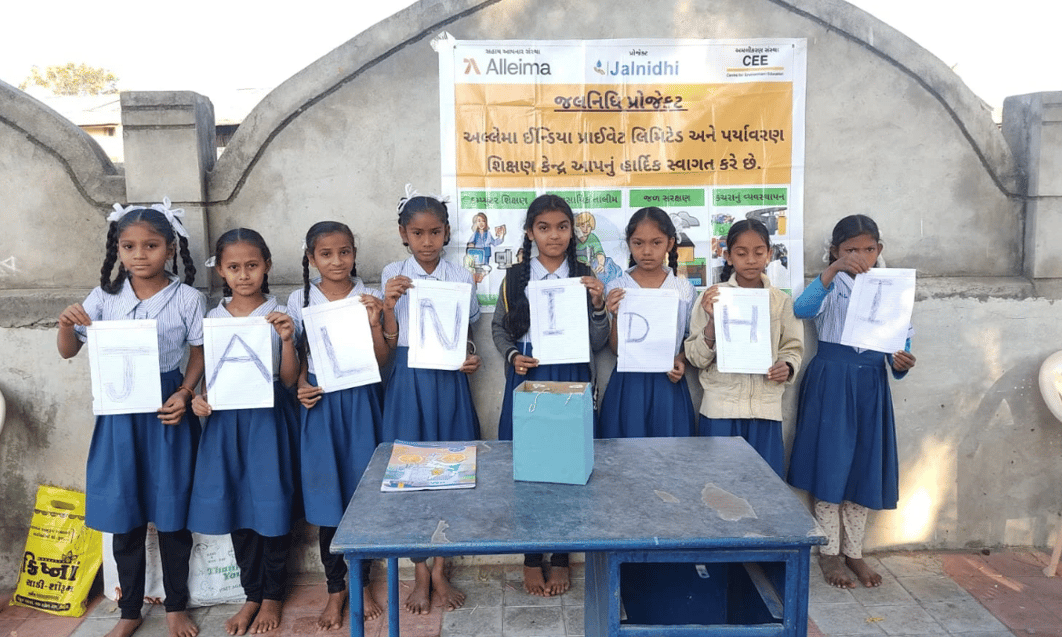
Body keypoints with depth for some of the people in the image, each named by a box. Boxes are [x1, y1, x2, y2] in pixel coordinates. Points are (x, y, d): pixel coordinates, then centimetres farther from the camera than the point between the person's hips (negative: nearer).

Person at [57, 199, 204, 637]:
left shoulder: (187, 298, -6)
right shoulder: (105, 297, 0)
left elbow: (198, 353, 0)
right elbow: (68, 351, 6)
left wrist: (184, 394, -15)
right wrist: (66, 325, -15)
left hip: (169, 410, -2)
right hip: (120, 412, 2)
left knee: (172, 511, 8)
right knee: (124, 516, 10)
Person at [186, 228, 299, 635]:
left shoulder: (279, 315, -4)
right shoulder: (213, 318, 5)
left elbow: (289, 379, -5)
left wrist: (286, 339, -20)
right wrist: (199, 397, -9)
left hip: (269, 417, -3)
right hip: (226, 418, 3)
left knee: (271, 505, 2)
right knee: (235, 507, 9)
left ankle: (272, 596, 21)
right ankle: (252, 594, 27)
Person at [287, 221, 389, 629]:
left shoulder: (368, 298, -2)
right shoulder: (300, 299, 0)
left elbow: (382, 360, -3)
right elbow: (297, 354, 9)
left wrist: (375, 323, -18)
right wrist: (300, 386, -8)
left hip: (360, 401, 0)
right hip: (320, 403, 0)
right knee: (327, 498, 5)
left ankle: (362, 583, 26)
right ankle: (335, 588, 22)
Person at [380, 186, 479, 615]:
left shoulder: (461, 278, 3)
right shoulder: (394, 276, 1)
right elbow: (391, 342, 0)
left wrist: (470, 358, -10)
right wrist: (388, 305, -16)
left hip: (449, 382, 1)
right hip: (409, 382, -1)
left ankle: (439, 569, 21)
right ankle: (421, 573, 19)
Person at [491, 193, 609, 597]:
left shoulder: (585, 277, 1)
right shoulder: (515, 277, 1)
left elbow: (597, 343, 0)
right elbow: (499, 327, 10)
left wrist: (598, 306, -16)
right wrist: (512, 356, -8)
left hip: (571, 381, 0)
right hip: (527, 379, 0)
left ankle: (560, 559, 24)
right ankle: (532, 560, 22)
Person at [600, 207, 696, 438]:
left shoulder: (683, 288, 2)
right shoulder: (615, 289, -1)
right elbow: (616, 349, -2)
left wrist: (681, 361, -8)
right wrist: (616, 315, -17)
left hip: (669, 385, 1)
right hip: (629, 385, -1)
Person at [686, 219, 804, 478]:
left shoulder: (782, 301, 6)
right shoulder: (712, 297, 0)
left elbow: (793, 348, 10)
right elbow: (697, 358, -2)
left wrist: (787, 366, -12)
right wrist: (712, 321, -17)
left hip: (766, 409, 2)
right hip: (721, 409, -1)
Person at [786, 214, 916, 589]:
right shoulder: (830, 286, -3)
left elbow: (899, 345, 7)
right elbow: (802, 309, -27)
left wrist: (902, 363, -16)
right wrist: (833, 270, -37)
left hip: (870, 385, 4)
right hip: (831, 382, -4)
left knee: (864, 467, 9)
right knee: (830, 464, 1)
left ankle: (853, 551, 25)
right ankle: (828, 552, 17)